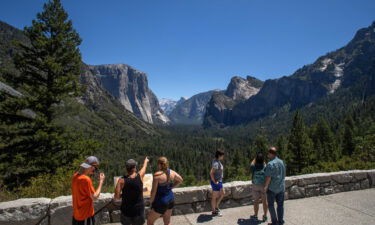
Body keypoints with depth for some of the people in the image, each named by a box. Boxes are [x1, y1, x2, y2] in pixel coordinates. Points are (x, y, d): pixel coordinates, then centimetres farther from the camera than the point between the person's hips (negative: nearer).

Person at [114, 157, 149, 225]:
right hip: (139, 209, 0)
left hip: (126, 210, 0)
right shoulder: (140, 176, -12)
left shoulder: (122, 180, -16)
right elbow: (144, 167, 10)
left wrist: (124, 194, 3)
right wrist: (146, 161, 31)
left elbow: (117, 197, -18)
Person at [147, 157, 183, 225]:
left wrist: (151, 201, -3)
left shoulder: (157, 174, -23)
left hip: (161, 202, -6)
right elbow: (180, 180, 13)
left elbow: (153, 191, -20)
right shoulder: (172, 172, -5)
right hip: (170, 199, 6)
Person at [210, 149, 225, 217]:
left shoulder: (218, 161, 6)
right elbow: (211, 173, -31)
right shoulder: (216, 163, -25)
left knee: (222, 194, 20)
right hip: (216, 182, -10)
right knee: (214, 197, 4)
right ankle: (214, 212, 19)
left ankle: (216, 207, 33)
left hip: (219, 181, 10)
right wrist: (214, 182, -21)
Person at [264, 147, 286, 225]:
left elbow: (268, 177, -20)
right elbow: (283, 174, 7)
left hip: (272, 188, -6)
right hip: (281, 187, 6)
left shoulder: (270, 164, -21)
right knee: (280, 205, 15)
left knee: (271, 205, 8)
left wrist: (266, 186, -8)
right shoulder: (282, 162, 1)